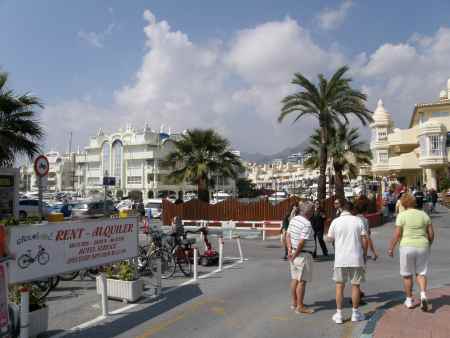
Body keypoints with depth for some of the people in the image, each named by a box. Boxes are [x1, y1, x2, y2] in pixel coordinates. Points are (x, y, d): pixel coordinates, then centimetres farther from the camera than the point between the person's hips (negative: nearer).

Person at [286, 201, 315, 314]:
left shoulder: (293, 219, 6)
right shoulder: (307, 224, -20)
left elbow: (288, 235, 7)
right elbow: (301, 242, -23)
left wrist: (290, 250, 1)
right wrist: (295, 254, -12)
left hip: (294, 254, 9)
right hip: (303, 255, -9)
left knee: (295, 279, 16)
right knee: (302, 281, 0)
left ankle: (294, 303, 28)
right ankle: (300, 306, 7)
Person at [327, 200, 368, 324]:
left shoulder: (335, 222, -3)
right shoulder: (358, 220, -2)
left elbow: (329, 238, 5)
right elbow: (364, 239, -2)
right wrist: (365, 254, 10)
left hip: (340, 259, 0)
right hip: (356, 258, 0)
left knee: (339, 286, 8)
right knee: (355, 286, 11)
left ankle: (339, 314, 12)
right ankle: (355, 313, 21)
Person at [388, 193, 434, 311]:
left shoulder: (402, 215, -8)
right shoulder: (424, 215, 4)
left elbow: (397, 234, -10)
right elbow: (431, 234, 4)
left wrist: (391, 248, -1)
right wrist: (428, 245, 20)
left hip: (407, 247, -3)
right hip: (422, 246, 3)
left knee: (407, 275, 11)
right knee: (421, 273, 15)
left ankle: (409, 300, 19)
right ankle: (423, 295, -7)